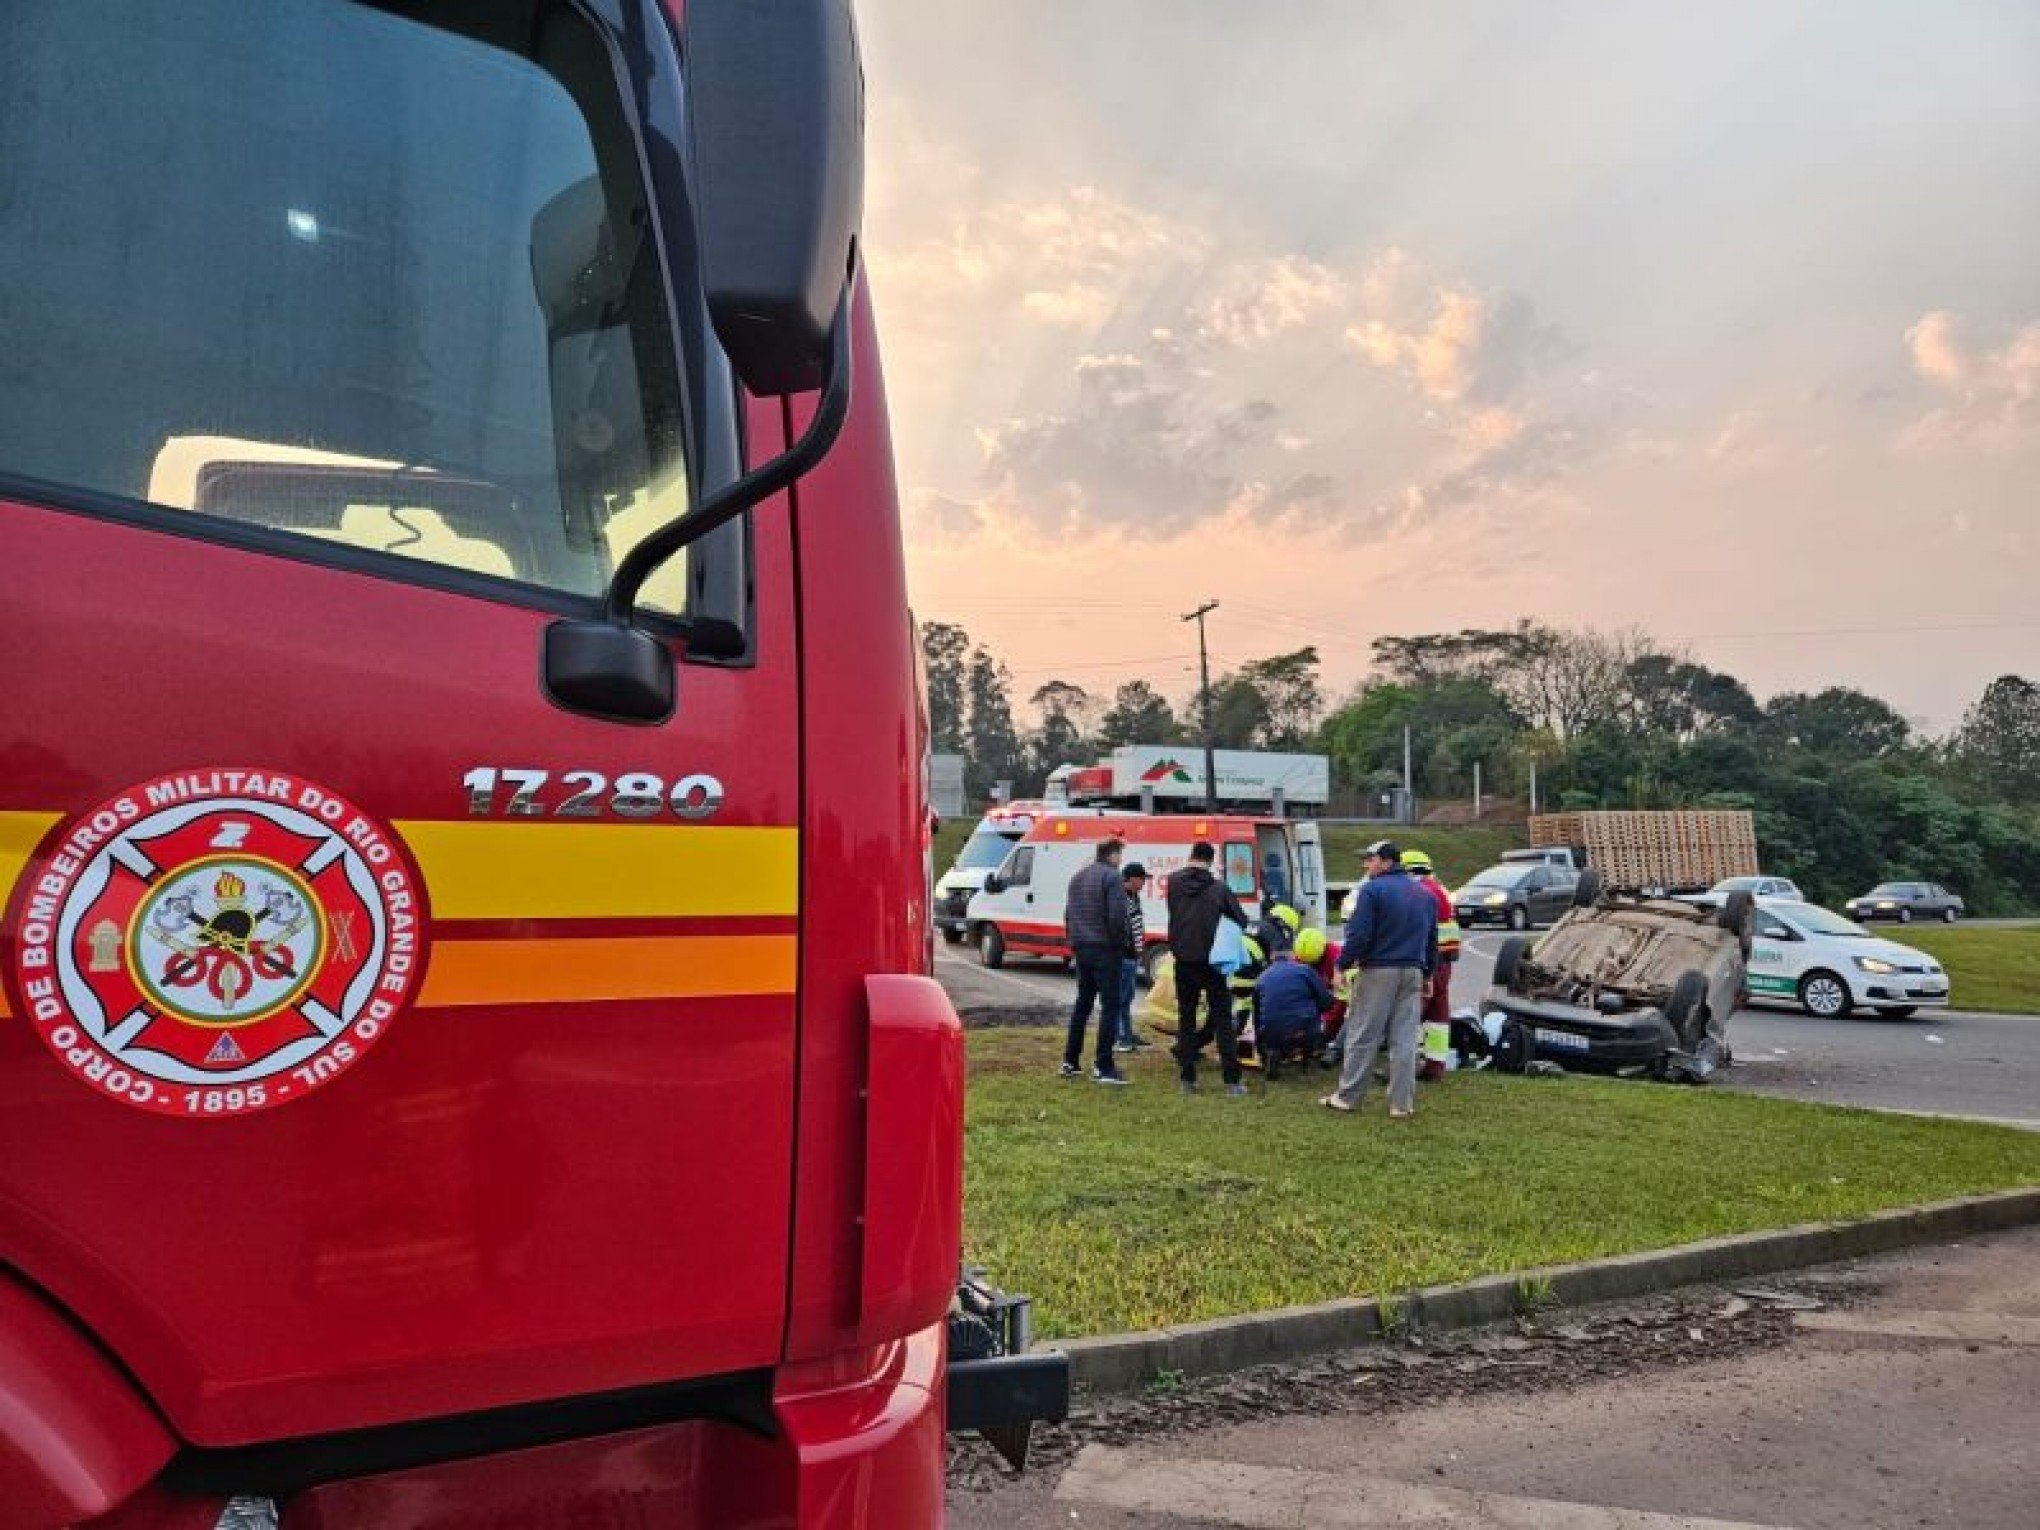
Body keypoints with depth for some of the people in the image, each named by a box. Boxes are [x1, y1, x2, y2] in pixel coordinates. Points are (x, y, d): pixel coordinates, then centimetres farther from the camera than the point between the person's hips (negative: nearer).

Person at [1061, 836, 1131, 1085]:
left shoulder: (1078, 877, 14)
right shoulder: (1111, 877, -12)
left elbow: (1069, 913, 17)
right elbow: (1117, 916, -19)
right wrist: (1120, 943, -6)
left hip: (1082, 949, 8)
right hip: (1105, 950, -8)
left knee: (1082, 1003, 16)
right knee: (1110, 1006, -3)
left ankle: (1070, 1061, 19)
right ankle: (1103, 1067, -4)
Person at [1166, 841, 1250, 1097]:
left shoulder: (1174, 882, 1)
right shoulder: (1219, 888, -2)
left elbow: (1174, 913, 7)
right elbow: (1241, 920, 2)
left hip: (1183, 961, 1)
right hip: (1211, 960, -1)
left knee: (1186, 1019, 10)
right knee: (1222, 1020, 4)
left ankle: (1188, 1079, 8)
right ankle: (1232, 1081, 2)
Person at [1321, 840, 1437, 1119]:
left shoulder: (1372, 890, -9)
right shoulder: (1424, 895, 14)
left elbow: (1359, 934, -15)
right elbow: (1432, 940, 19)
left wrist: (1343, 965, -7)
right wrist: (1427, 973, 26)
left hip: (1378, 972, -6)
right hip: (1413, 973, 6)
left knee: (1362, 1036, 2)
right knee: (1404, 1039, 8)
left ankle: (1347, 1096, 9)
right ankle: (1402, 1103, 9)